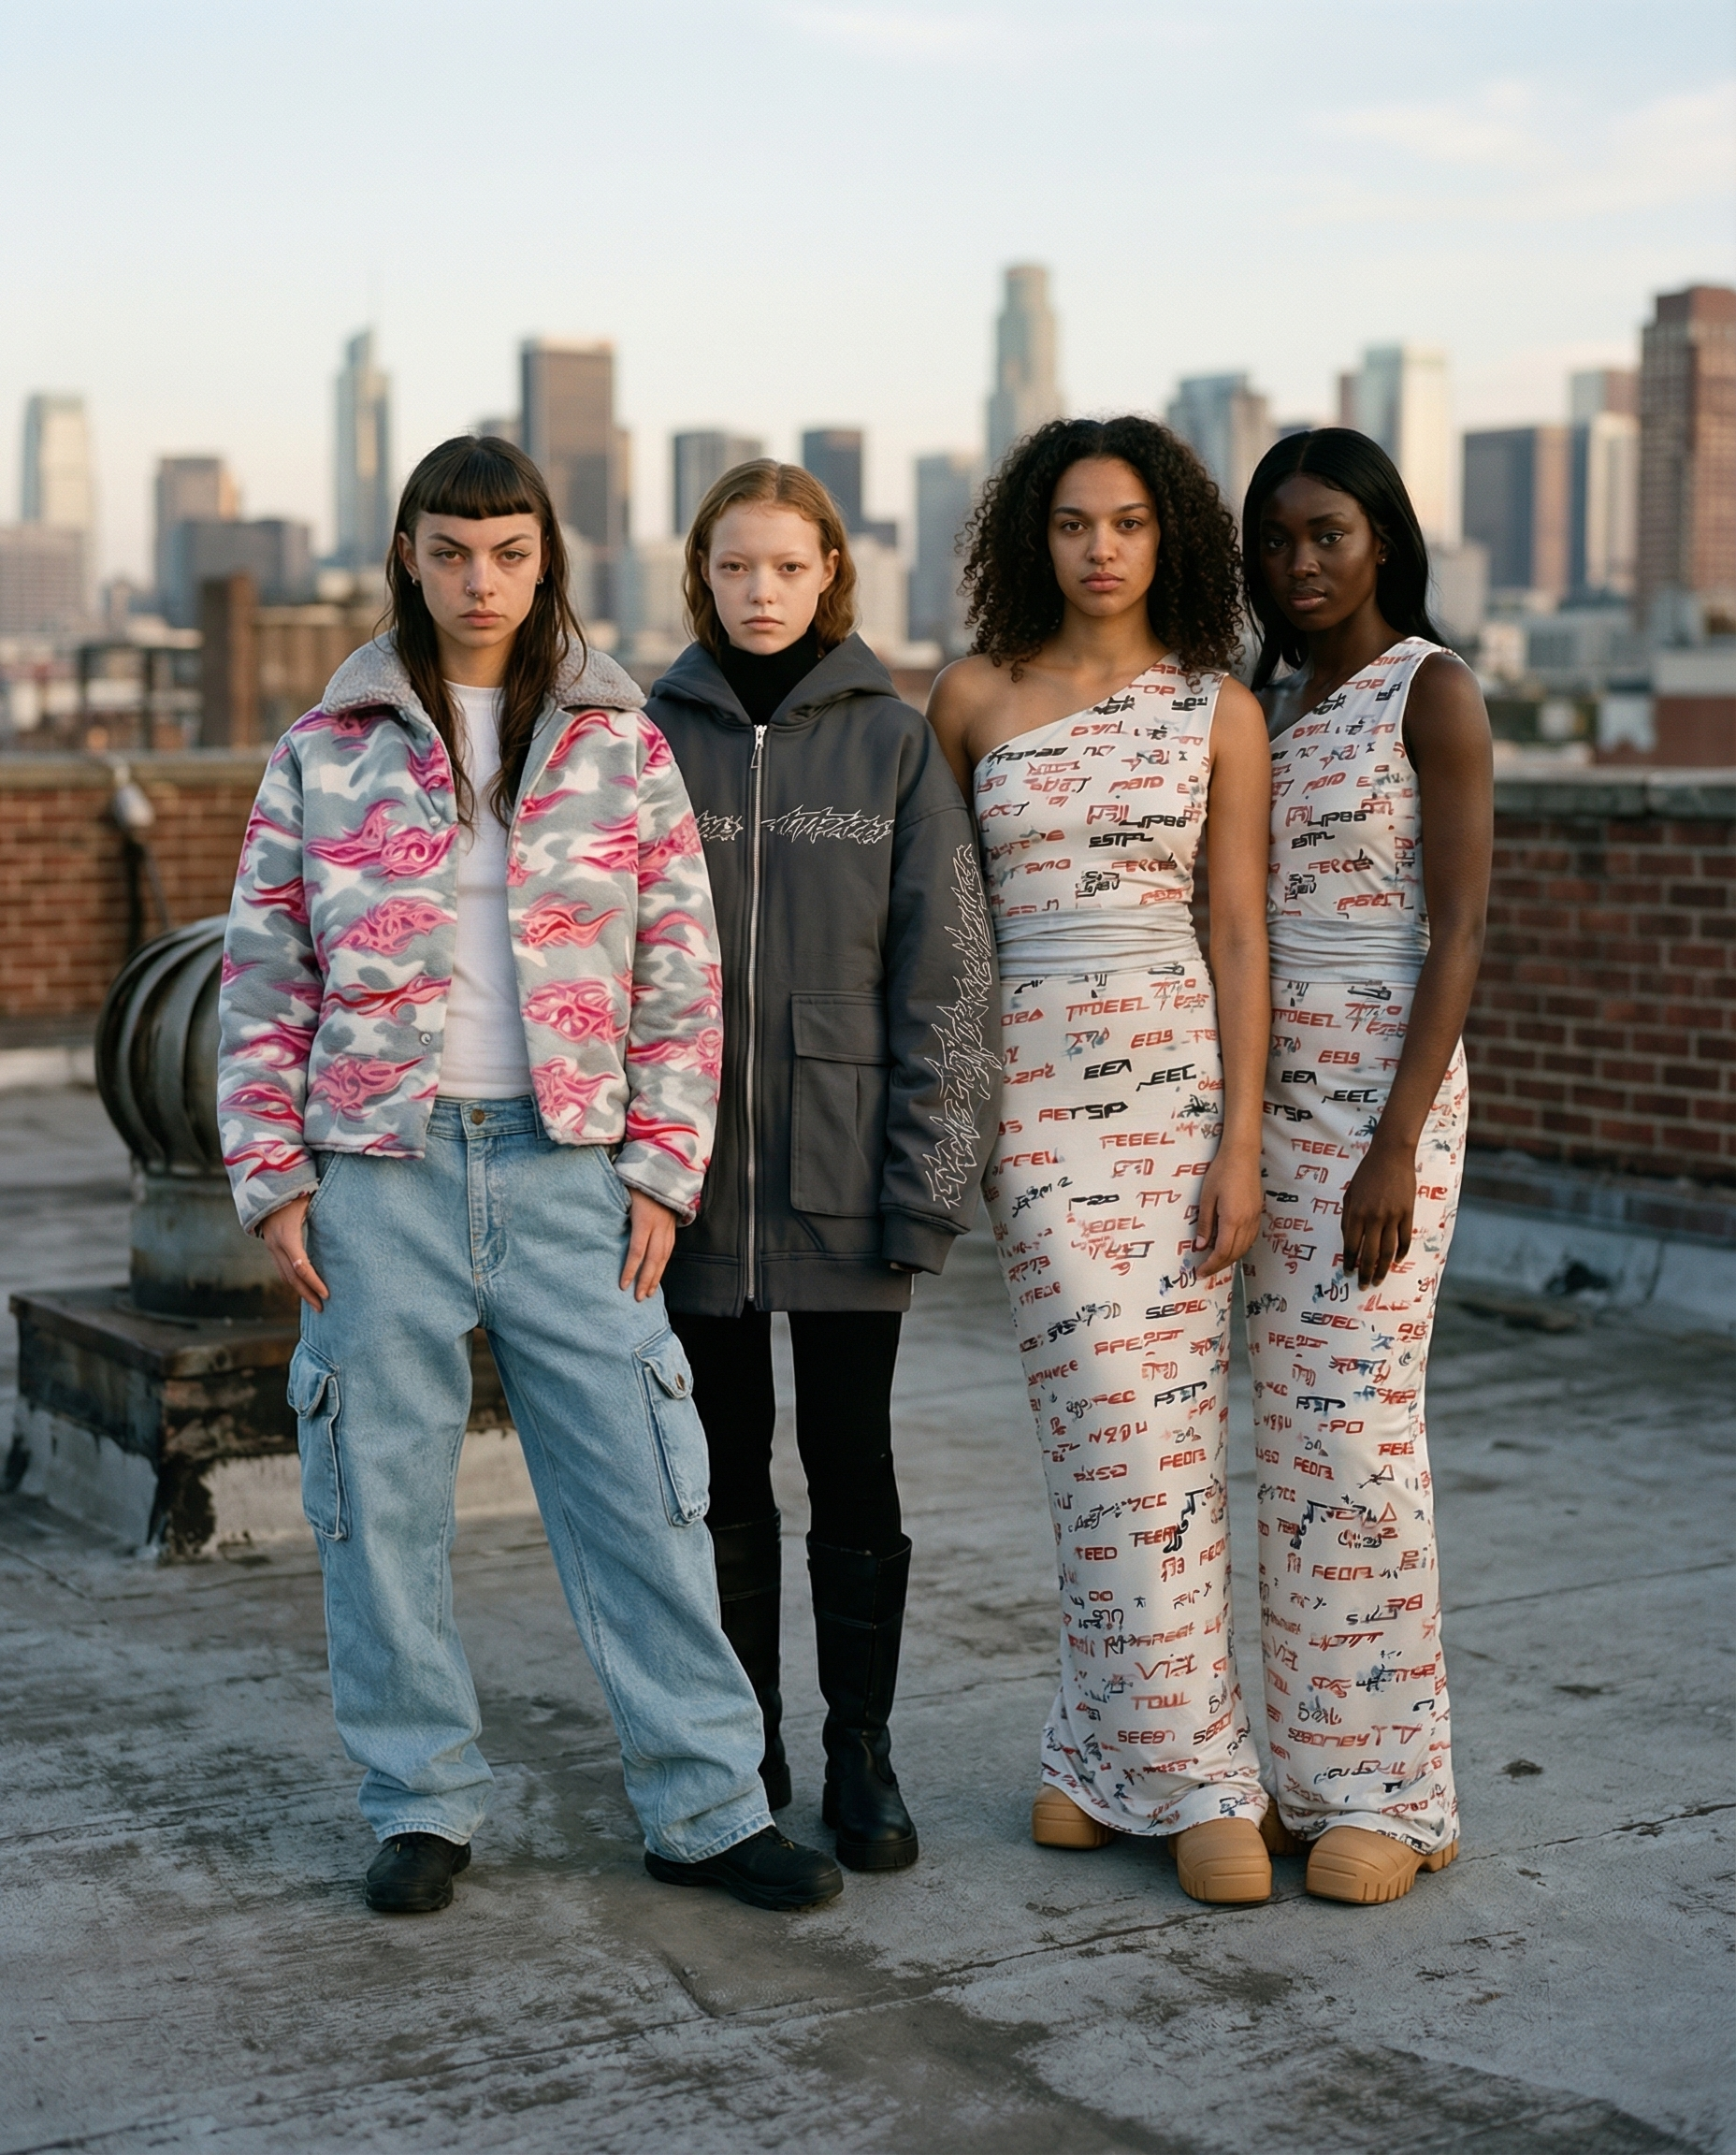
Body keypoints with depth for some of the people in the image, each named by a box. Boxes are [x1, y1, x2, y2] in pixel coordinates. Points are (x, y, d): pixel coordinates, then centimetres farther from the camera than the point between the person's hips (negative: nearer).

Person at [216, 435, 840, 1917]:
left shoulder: (621, 744, 7)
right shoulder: (327, 749, 6)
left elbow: (681, 972, 6)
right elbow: (265, 976, 6)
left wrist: (662, 1167, -1)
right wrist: (273, 1176, 0)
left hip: (566, 1167, 0)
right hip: (380, 1173, 1)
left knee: (641, 1488, 0)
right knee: (385, 1495, 5)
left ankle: (705, 1804, 10)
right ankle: (422, 1803, 20)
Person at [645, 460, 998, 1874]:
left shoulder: (893, 741, 0)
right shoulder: (655, 737, 4)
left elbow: (945, 971, -2)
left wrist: (929, 1177, -8)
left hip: (843, 1170, -1)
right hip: (697, 1169, 2)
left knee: (851, 1462, 5)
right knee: (726, 1469, 10)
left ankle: (862, 1754, 18)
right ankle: (744, 1747, 24)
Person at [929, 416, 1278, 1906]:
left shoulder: (1221, 712, 4)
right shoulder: (974, 698, 6)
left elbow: (1241, 934, 1)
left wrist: (1242, 1143, -6)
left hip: (1178, 1070, 0)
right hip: (1032, 1077, 0)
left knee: (1160, 1428, -1)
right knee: (1124, 1428, -5)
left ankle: (1112, 1747, 14)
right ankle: (1192, 1773, 4)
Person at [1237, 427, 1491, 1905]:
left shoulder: (1433, 691, -7)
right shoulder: (1274, 703, 14)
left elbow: (1459, 928, -13)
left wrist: (1397, 1146, -20)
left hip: (1385, 1090, -7)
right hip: (1275, 1092, 7)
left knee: (1358, 1429, -8)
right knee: (1296, 1428, 8)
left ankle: (1392, 1795, 2)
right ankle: (1320, 1761, 17)